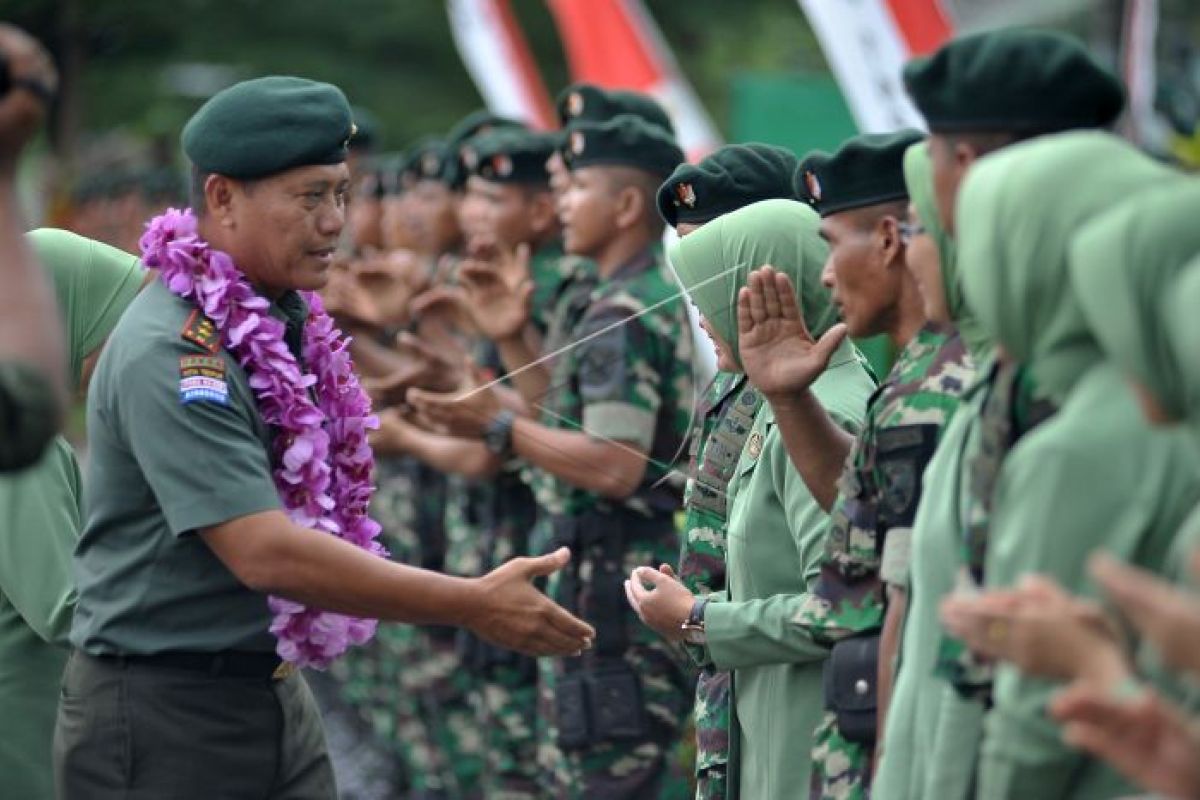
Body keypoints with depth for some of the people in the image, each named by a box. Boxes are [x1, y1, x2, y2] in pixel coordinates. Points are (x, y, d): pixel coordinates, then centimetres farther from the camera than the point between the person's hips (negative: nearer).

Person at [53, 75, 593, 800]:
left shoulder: (290, 319, 7)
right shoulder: (171, 352, -21)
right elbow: (264, 552, -27)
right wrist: (475, 606, -24)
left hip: (277, 702, 8)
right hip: (164, 715, -8)